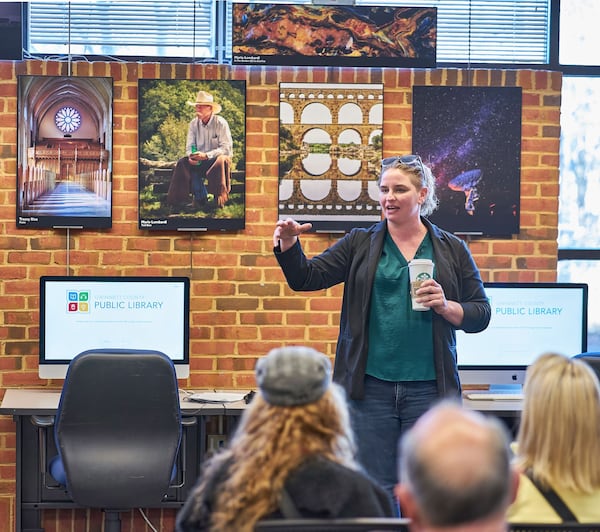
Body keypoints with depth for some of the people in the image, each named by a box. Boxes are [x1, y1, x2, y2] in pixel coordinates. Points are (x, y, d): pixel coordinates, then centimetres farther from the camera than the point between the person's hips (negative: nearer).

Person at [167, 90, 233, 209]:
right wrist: (191, 156, -21)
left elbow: (226, 148, -19)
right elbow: (189, 146, 4)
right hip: (200, 161, 4)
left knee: (221, 161, -37)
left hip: (217, 159, -4)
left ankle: (219, 198, -20)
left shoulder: (220, 123, -13)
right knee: (184, 163, -23)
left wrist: (206, 155, -29)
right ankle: (200, 198, -14)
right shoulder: (194, 124, 1)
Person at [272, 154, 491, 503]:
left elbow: (481, 314, 8)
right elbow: (306, 278, 2)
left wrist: (446, 306, -11)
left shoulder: (452, 249, 8)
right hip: (370, 386, 0)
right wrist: (288, 246, -16)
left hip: (429, 389, 0)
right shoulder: (361, 244, 9)